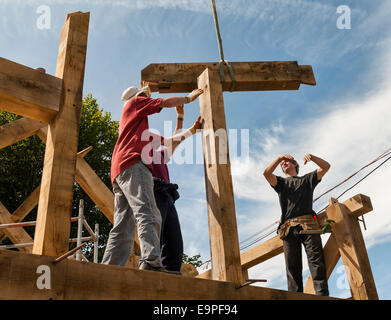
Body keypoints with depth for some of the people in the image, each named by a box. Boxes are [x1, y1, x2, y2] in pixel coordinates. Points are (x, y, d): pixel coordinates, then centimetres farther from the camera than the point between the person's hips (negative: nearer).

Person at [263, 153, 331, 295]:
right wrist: (279, 158, 3)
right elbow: (266, 173, 7)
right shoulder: (280, 182, 26)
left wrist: (312, 157, 3)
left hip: (308, 224, 0)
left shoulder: (307, 179, 28)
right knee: (292, 265, -5)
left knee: (316, 260, -11)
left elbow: (326, 166, 19)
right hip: (289, 228, 1)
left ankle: (322, 295, -16)